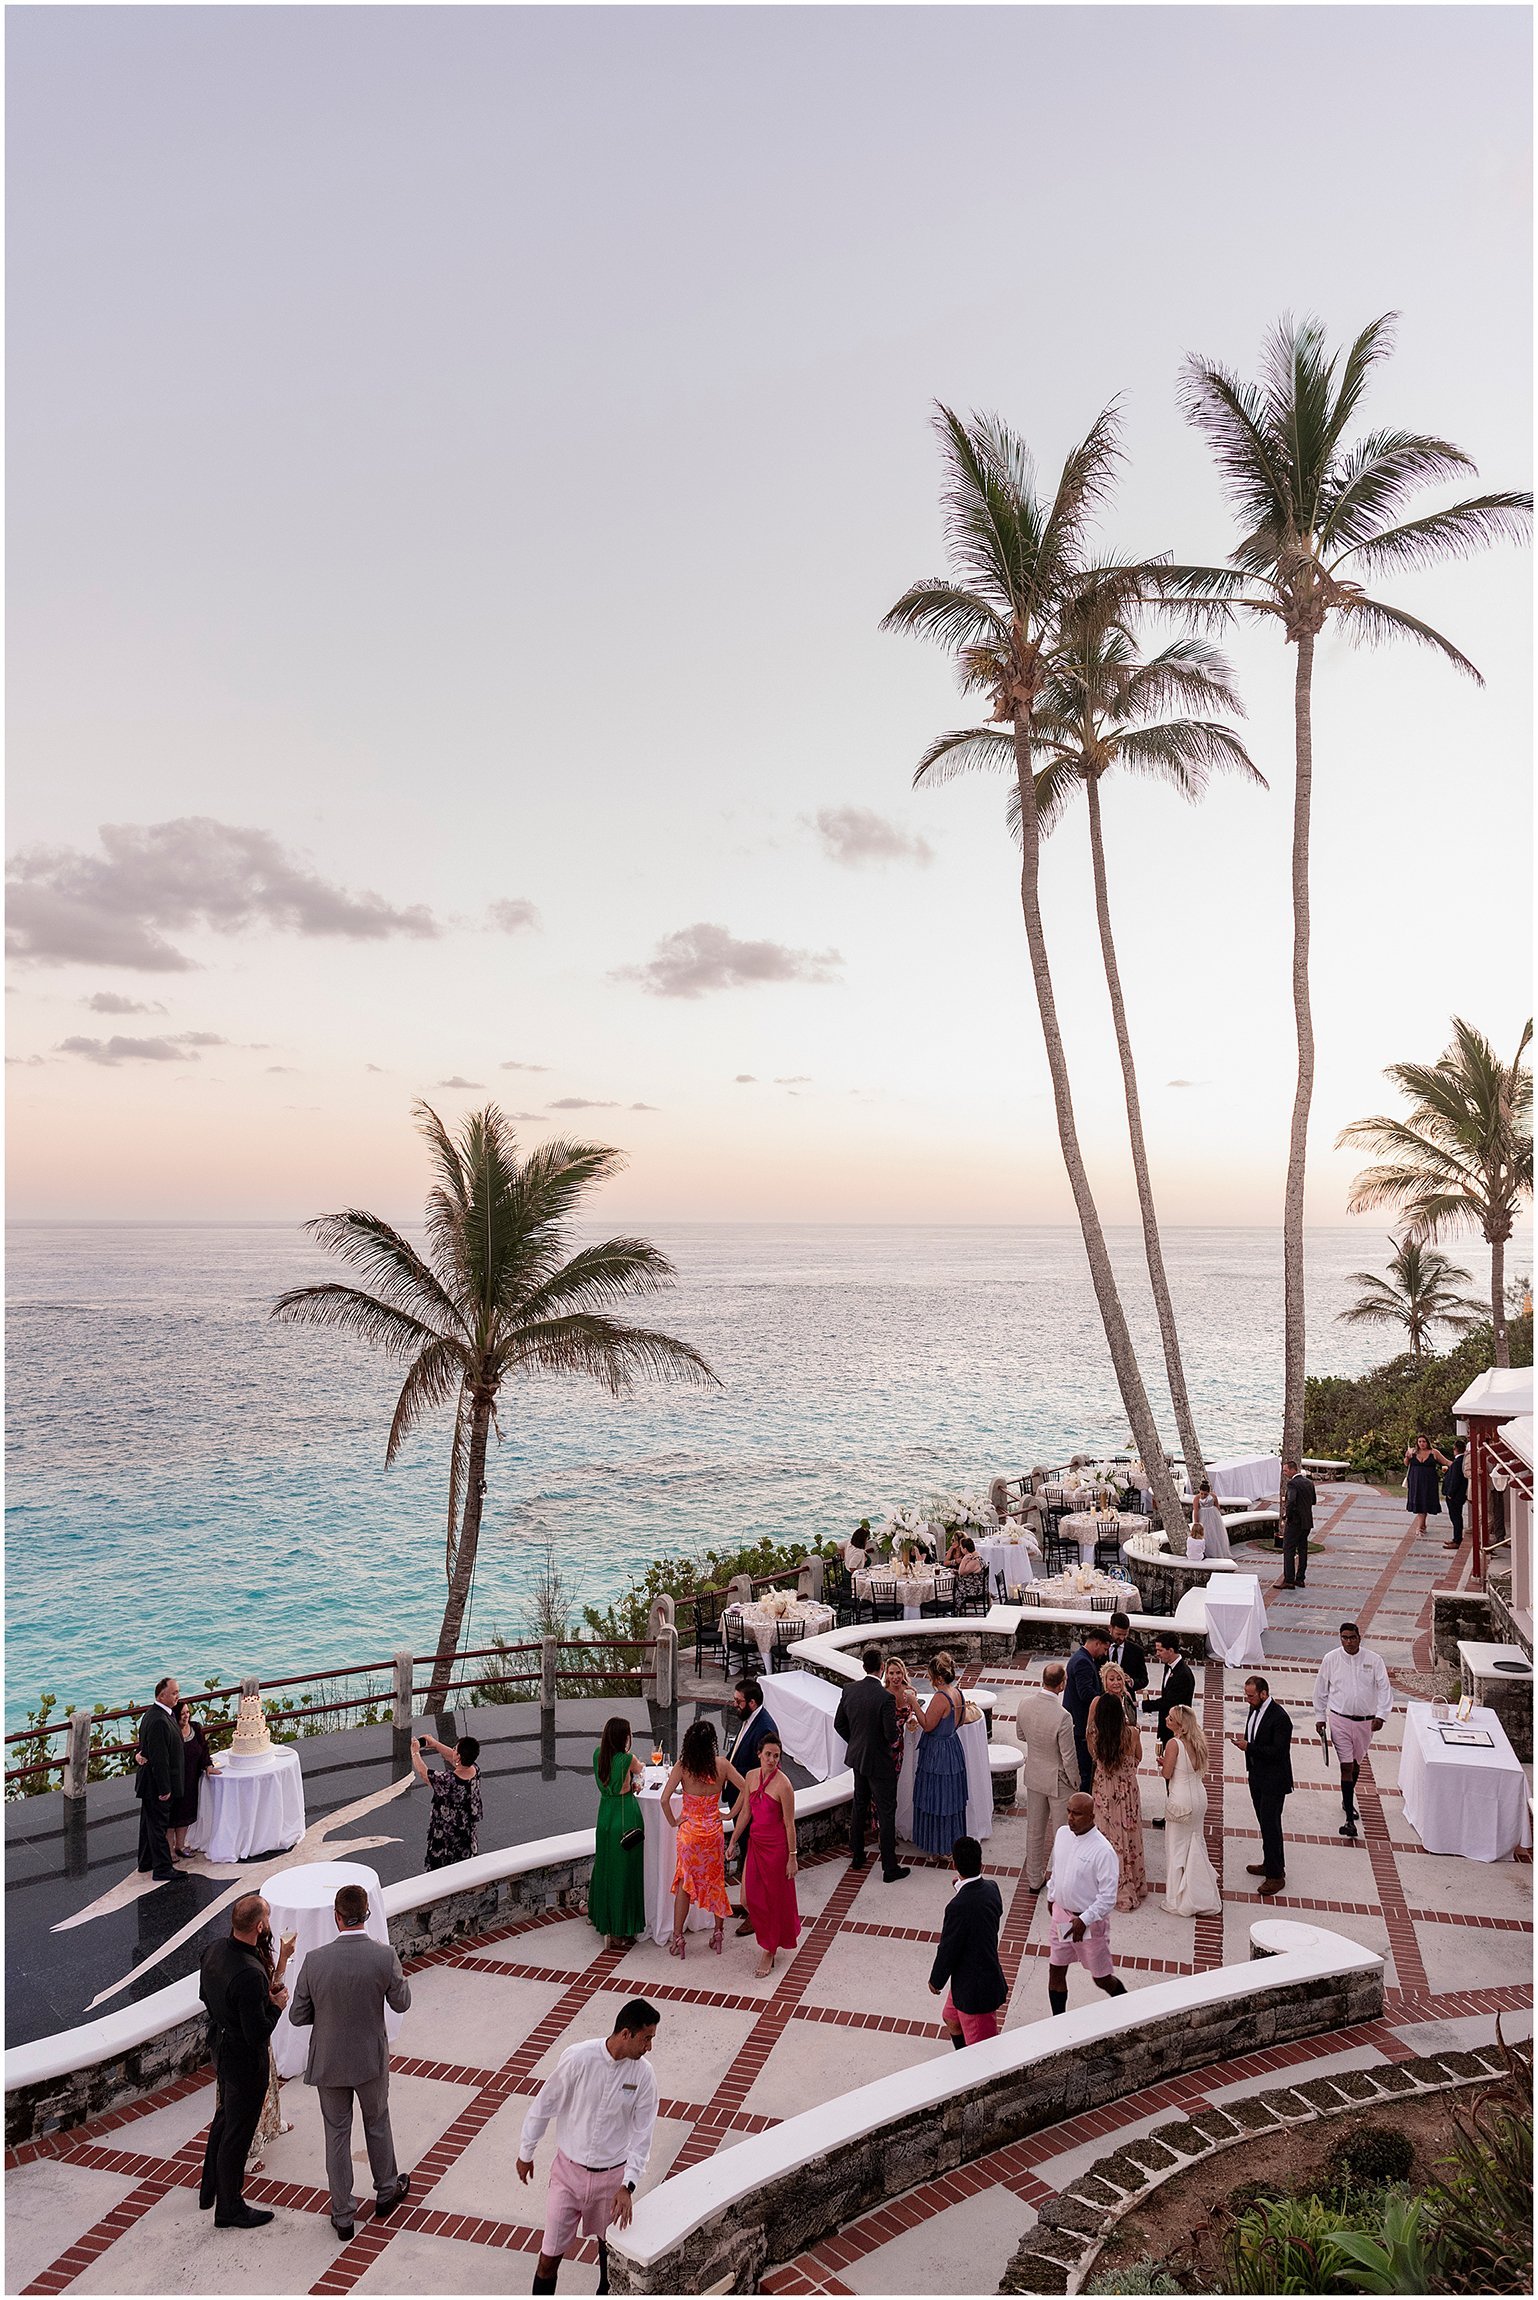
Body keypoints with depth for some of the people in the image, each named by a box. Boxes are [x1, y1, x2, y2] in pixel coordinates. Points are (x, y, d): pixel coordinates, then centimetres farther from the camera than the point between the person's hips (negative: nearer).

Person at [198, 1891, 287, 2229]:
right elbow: (258, 2033, -31)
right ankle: (229, 2209, 31)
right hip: (245, 2059, -8)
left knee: (224, 2118, 29)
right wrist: (276, 2004, -14)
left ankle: (210, 2189, 47)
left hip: (220, 2046, 8)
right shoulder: (250, 1974, -37)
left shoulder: (213, 1950, -11)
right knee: (238, 2132, 12)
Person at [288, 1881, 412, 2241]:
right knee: (377, 2123, 25)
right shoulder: (384, 1956, -24)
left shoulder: (315, 1961, -23)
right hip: (371, 2059, 0)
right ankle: (386, 2191, 44)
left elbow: (298, 2016, -10)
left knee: (337, 2136, 18)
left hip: (329, 2062, 0)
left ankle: (343, 2215, 31)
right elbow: (401, 2003, -8)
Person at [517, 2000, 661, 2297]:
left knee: (610, 2248, 20)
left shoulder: (643, 2076, -15)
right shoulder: (578, 2058, -24)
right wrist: (526, 2152, 1)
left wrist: (627, 2186, -20)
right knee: (550, 2254, 5)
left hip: (611, 2176, 2)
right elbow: (543, 2106, -10)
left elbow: (641, 2135, -9)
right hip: (569, 2170, -2)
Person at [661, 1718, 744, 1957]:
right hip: (714, 1830, 1)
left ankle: (677, 1937, 17)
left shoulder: (683, 1766, -16)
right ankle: (719, 1933, 27)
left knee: (684, 1883, 12)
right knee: (716, 1881, 18)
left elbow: (664, 1799, -20)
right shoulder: (721, 1765, -13)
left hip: (689, 1830, -1)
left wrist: (673, 1821, -3)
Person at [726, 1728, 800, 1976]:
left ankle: (769, 1952, 24)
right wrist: (733, 1841, 11)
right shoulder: (751, 1776, -3)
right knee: (751, 1896, 13)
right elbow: (745, 1812, 7)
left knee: (774, 1898, 8)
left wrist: (792, 1856, -12)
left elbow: (789, 1824, -15)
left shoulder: (783, 1785, -21)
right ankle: (769, 1938, 39)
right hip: (755, 1842, 6)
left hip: (776, 1846, -6)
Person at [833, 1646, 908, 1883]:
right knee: (886, 1812, 5)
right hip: (879, 1762, -6)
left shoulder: (849, 1691, -6)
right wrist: (890, 1739, 0)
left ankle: (857, 1856, 33)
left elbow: (839, 1724, 3)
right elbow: (892, 1734, -22)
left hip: (857, 1757, 6)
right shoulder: (885, 1697, -25)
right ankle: (890, 1868, 12)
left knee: (859, 1806, 22)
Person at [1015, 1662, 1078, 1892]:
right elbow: (1069, 1756, -21)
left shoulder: (1025, 1703, -14)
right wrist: (1075, 1781, -4)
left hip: (1034, 1776, 5)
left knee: (1034, 1830, 20)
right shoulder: (1062, 1717, -31)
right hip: (1058, 1780, -5)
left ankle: (1034, 1879, 34)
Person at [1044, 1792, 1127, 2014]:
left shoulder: (1103, 1851, -26)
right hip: (1061, 1914, 5)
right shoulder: (1062, 1834, -6)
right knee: (1055, 1970, 12)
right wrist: (1051, 1896, 19)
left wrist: (1084, 1920, -22)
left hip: (1090, 1921, -5)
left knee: (1101, 1978, 12)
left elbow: (1108, 1898, -22)